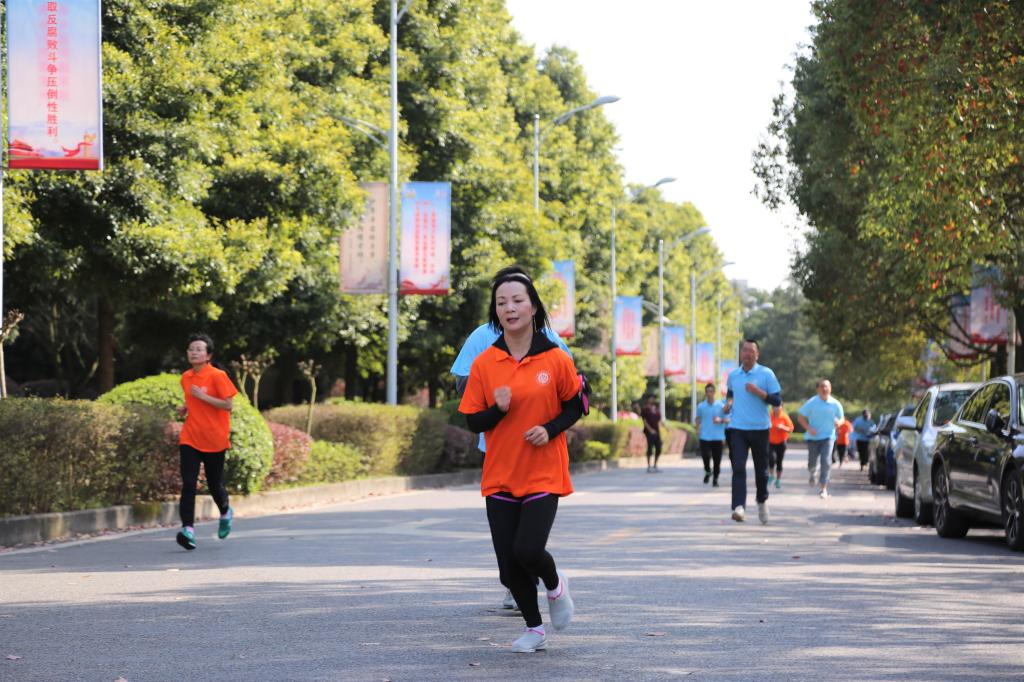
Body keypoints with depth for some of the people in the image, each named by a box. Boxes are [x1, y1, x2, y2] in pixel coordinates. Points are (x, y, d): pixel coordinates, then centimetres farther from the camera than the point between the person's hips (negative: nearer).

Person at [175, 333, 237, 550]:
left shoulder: (218, 376, -9)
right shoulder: (186, 378, 8)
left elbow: (227, 405, -13)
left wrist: (203, 396, -21)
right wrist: (186, 409, 4)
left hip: (214, 440, -4)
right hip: (190, 438, 4)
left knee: (214, 483, 9)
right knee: (188, 484, -12)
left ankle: (225, 513, 40)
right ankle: (188, 529, -19)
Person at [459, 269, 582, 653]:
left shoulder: (555, 360, -5)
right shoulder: (484, 364, -1)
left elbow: (575, 406, 7)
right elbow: (472, 421, 3)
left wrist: (550, 428, -11)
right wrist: (497, 410, -17)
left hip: (543, 474, -2)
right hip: (500, 475, 3)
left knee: (528, 550, -19)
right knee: (508, 567, 2)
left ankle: (555, 585, 17)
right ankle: (534, 629, 26)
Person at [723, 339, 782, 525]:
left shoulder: (766, 374, -3)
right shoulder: (732, 375, 8)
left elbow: (777, 400, -5)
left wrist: (759, 392, -19)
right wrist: (728, 402, 7)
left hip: (760, 428, -1)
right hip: (738, 428, 1)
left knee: (761, 469, 10)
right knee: (738, 468, -15)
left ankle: (762, 501, 35)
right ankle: (739, 507, -23)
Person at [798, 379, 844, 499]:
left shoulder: (835, 404, -1)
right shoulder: (811, 403, -5)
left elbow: (841, 418, 12)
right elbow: (801, 417, -1)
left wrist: (839, 422, -13)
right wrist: (809, 428, -16)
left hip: (828, 436, 0)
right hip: (813, 437, 0)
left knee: (826, 462, -15)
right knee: (812, 462, 9)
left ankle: (823, 489, -11)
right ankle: (812, 473, 47)